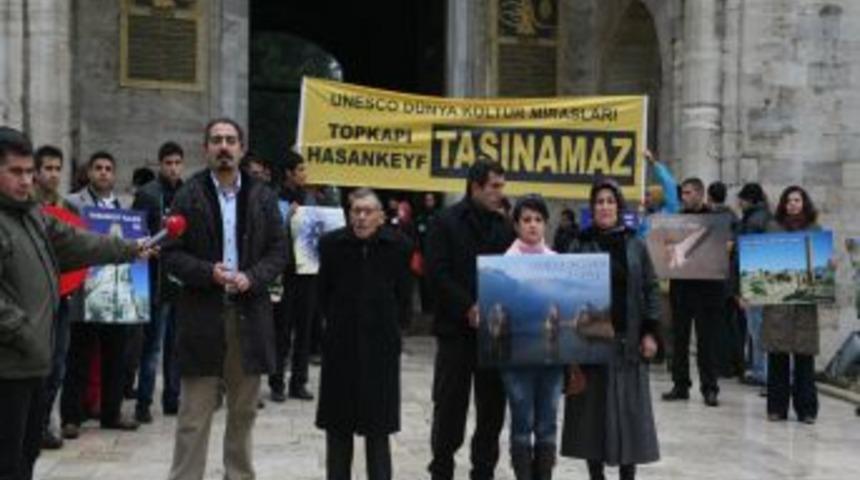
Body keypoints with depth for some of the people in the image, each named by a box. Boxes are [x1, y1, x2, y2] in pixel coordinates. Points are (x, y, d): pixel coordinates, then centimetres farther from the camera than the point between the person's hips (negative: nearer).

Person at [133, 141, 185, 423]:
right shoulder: (147, 194, -4)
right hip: (159, 281, -5)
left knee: (176, 345, 12)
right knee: (153, 345, 0)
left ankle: (172, 399, 22)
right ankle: (143, 403, 7)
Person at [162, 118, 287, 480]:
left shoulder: (263, 197, 7)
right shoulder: (188, 195, 0)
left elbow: (278, 251, 5)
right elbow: (171, 253, -2)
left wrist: (252, 277, -12)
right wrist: (208, 272, -18)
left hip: (249, 313, 3)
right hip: (202, 314, -2)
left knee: (243, 412, 13)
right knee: (194, 416, 1)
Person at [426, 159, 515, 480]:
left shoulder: (504, 226, 10)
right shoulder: (447, 222, -3)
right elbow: (437, 272, -10)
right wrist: (469, 307, -17)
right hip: (457, 327, -4)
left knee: (492, 405, 7)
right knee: (450, 403, 4)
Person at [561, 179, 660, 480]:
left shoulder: (635, 245, 6)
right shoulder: (580, 246, 2)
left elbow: (650, 289, 5)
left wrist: (650, 332, -3)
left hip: (627, 339, 1)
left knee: (629, 410, 4)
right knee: (593, 408, 4)